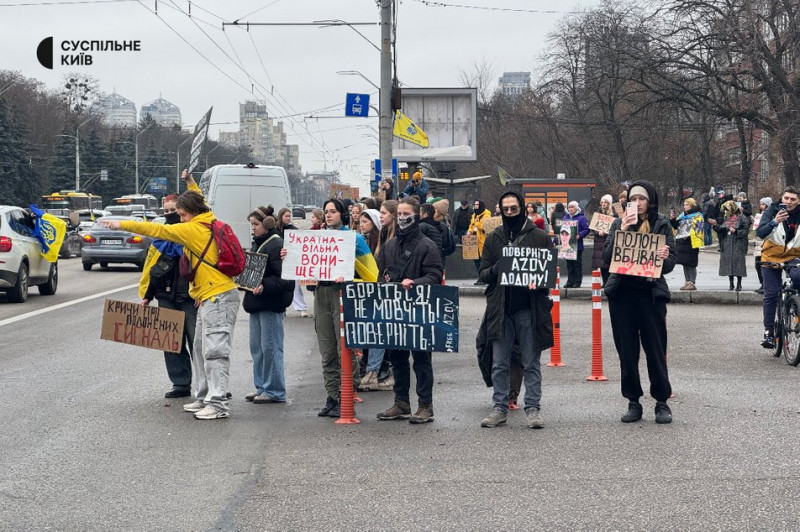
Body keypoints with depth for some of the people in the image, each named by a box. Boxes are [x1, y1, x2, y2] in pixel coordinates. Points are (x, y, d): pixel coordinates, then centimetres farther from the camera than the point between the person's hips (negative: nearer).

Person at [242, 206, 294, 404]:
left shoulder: (277, 245, -14)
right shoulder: (257, 244, 16)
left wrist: (264, 286, -31)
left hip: (271, 305, -10)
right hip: (257, 303, 10)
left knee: (270, 347, -5)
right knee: (256, 347, 13)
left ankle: (275, 391, 1)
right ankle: (262, 387, 21)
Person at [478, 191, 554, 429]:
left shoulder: (539, 237, 3)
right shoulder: (493, 239, 11)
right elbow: (483, 273, 9)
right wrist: (496, 269, -12)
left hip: (529, 309, -2)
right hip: (500, 308, 3)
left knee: (531, 363, 3)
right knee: (499, 364, 6)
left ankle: (533, 408, 9)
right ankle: (499, 407, 14)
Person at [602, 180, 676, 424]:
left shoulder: (661, 225, 5)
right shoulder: (619, 224, 10)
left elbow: (671, 261, 0)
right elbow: (607, 257, -1)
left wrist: (664, 258, -22)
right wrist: (622, 232, -12)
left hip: (650, 294, -2)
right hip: (622, 294, 2)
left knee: (656, 351, -1)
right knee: (627, 352, 5)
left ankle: (662, 402, 10)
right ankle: (633, 402, 13)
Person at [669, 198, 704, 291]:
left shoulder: (697, 216, -4)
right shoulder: (683, 215, 18)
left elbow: (697, 228, -13)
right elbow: (676, 225, 18)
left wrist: (688, 236, -22)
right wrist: (672, 219, 0)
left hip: (691, 243, -7)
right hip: (682, 242, 7)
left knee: (691, 264, -7)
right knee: (685, 263, 11)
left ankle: (692, 283, -4)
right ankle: (687, 282, 17)